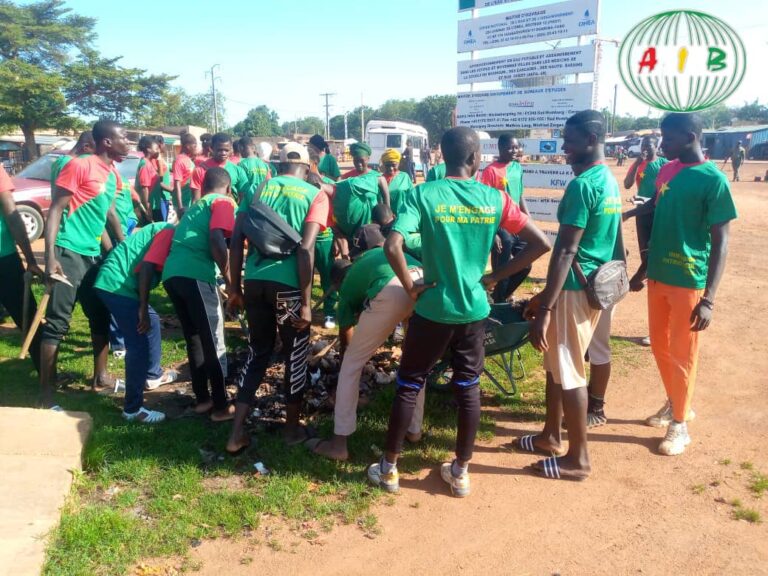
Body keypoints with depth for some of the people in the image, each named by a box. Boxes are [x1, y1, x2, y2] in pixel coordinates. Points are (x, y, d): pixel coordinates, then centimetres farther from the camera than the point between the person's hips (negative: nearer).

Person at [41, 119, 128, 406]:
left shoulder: (113, 174, 13)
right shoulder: (78, 166, -10)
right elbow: (55, 209, -13)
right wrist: (50, 256, -20)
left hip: (94, 254, 8)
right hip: (69, 252, -8)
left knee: (101, 317, 13)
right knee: (57, 322, -6)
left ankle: (100, 377, 27)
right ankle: (45, 393, 1)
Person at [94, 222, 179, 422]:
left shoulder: (169, 232, 19)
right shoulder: (170, 233, -10)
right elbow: (147, 267, -20)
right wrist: (143, 308, -19)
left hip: (120, 283, 11)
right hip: (116, 284, -11)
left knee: (152, 321, 25)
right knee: (138, 344, -10)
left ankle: (152, 375, 41)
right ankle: (132, 409, -5)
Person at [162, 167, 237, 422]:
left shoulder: (195, 206, 29)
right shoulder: (223, 202, 6)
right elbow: (216, 241, -11)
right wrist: (229, 279, -4)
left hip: (172, 273, 8)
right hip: (195, 275, -7)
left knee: (194, 340, 19)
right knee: (214, 343, 3)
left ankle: (203, 399, 29)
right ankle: (221, 406, 11)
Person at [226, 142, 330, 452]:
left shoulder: (259, 187, 14)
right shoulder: (316, 194, 3)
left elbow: (237, 239, 7)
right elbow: (305, 249, -10)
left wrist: (234, 288, 13)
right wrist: (306, 302, -9)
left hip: (255, 279, 4)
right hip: (288, 283, -4)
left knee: (258, 350, 19)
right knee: (295, 354, 14)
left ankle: (237, 432, 19)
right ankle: (292, 427, 28)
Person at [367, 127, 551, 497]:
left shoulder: (424, 194, -11)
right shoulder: (494, 199, -3)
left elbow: (393, 246, -24)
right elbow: (540, 244, -1)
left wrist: (411, 287, -10)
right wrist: (495, 277, 2)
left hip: (433, 309, -2)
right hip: (474, 308, 2)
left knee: (409, 386, 12)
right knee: (468, 388, 14)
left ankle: (389, 468, 25)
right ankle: (461, 472, 27)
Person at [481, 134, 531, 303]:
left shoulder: (518, 168, 8)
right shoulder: (491, 170, -13)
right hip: (501, 228, -7)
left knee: (525, 265, 11)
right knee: (502, 270, 2)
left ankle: (500, 296, 29)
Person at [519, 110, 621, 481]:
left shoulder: (582, 185, -19)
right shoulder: (609, 181, 12)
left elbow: (565, 251, -24)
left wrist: (545, 308, -24)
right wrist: (545, 294, 21)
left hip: (574, 289, -10)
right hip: (595, 285, 10)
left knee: (568, 373, 2)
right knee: (555, 364, 20)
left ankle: (578, 459, 15)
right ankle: (550, 437, 34)